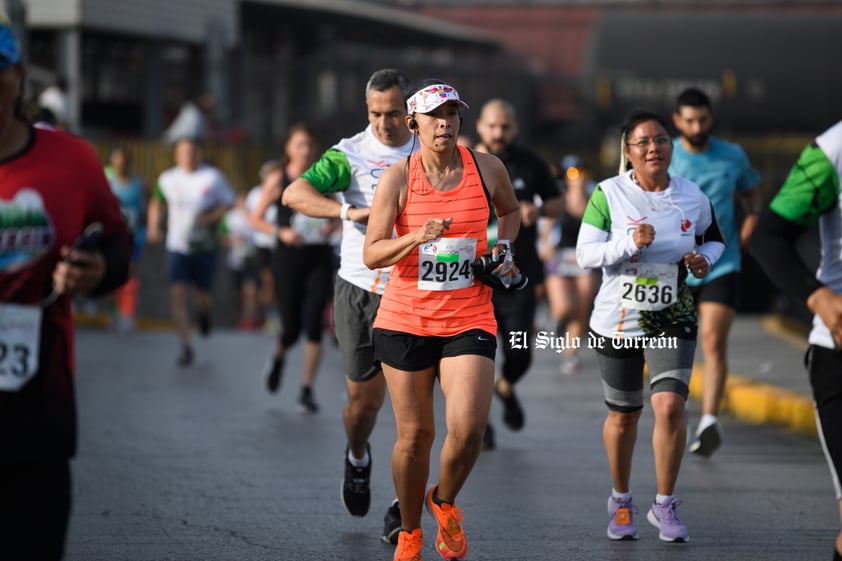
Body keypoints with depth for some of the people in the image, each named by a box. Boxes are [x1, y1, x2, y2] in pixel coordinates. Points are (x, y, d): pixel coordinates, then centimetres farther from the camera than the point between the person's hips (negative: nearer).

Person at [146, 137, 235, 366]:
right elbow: (156, 202, 20)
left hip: (205, 246, -1)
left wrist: (210, 217, -19)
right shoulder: (167, 179, 3)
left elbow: (228, 202, -3)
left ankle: (204, 313, 50)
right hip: (177, 246, 1)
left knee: (203, 295, 10)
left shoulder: (213, 177, -5)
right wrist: (153, 227, 7)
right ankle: (185, 346, -9)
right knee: (177, 294, -13)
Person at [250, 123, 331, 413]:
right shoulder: (278, 182, -4)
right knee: (291, 327, 1)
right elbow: (256, 218, 2)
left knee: (314, 323, -8)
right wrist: (280, 232, -14)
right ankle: (278, 357, 38)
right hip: (287, 258, -1)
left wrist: (331, 226, -8)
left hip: (319, 258, 1)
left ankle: (307, 390, 2)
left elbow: (336, 213, 14)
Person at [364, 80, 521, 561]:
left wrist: (502, 249, 6)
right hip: (406, 318, -1)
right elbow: (371, 254, -8)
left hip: (470, 318, 1)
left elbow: (510, 211, 24)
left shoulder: (487, 169, 1)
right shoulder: (398, 178, -4)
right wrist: (417, 238, -24)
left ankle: (445, 503, 15)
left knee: (468, 428, -16)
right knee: (415, 434, 4)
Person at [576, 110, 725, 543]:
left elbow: (715, 239, 17)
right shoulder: (608, 195, -7)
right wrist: (630, 243, -25)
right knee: (623, 414, 11)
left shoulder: (693, 197, 0)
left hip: (673, 321, 1)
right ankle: (621, 501, 34)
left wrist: (705, 259, -6)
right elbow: (584, 253, -10)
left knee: (670, 406, -16)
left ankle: (665, 505, 1)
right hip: (617, 321, -1)